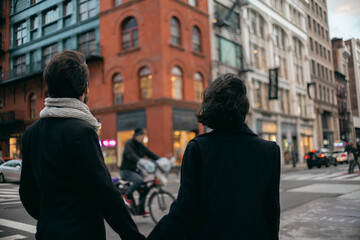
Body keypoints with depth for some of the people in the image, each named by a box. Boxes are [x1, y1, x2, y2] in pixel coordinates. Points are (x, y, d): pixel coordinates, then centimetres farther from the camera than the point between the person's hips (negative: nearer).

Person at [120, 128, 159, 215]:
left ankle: (141, 210, 12)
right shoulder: (129, 144, -11)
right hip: (126, 170, -7)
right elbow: (131, 155, -30)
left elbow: (151, 154, 3)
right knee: (139, 180, -32)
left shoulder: (141, 146, 11)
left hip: (137, 170, 7)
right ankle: (126, 195, -10)